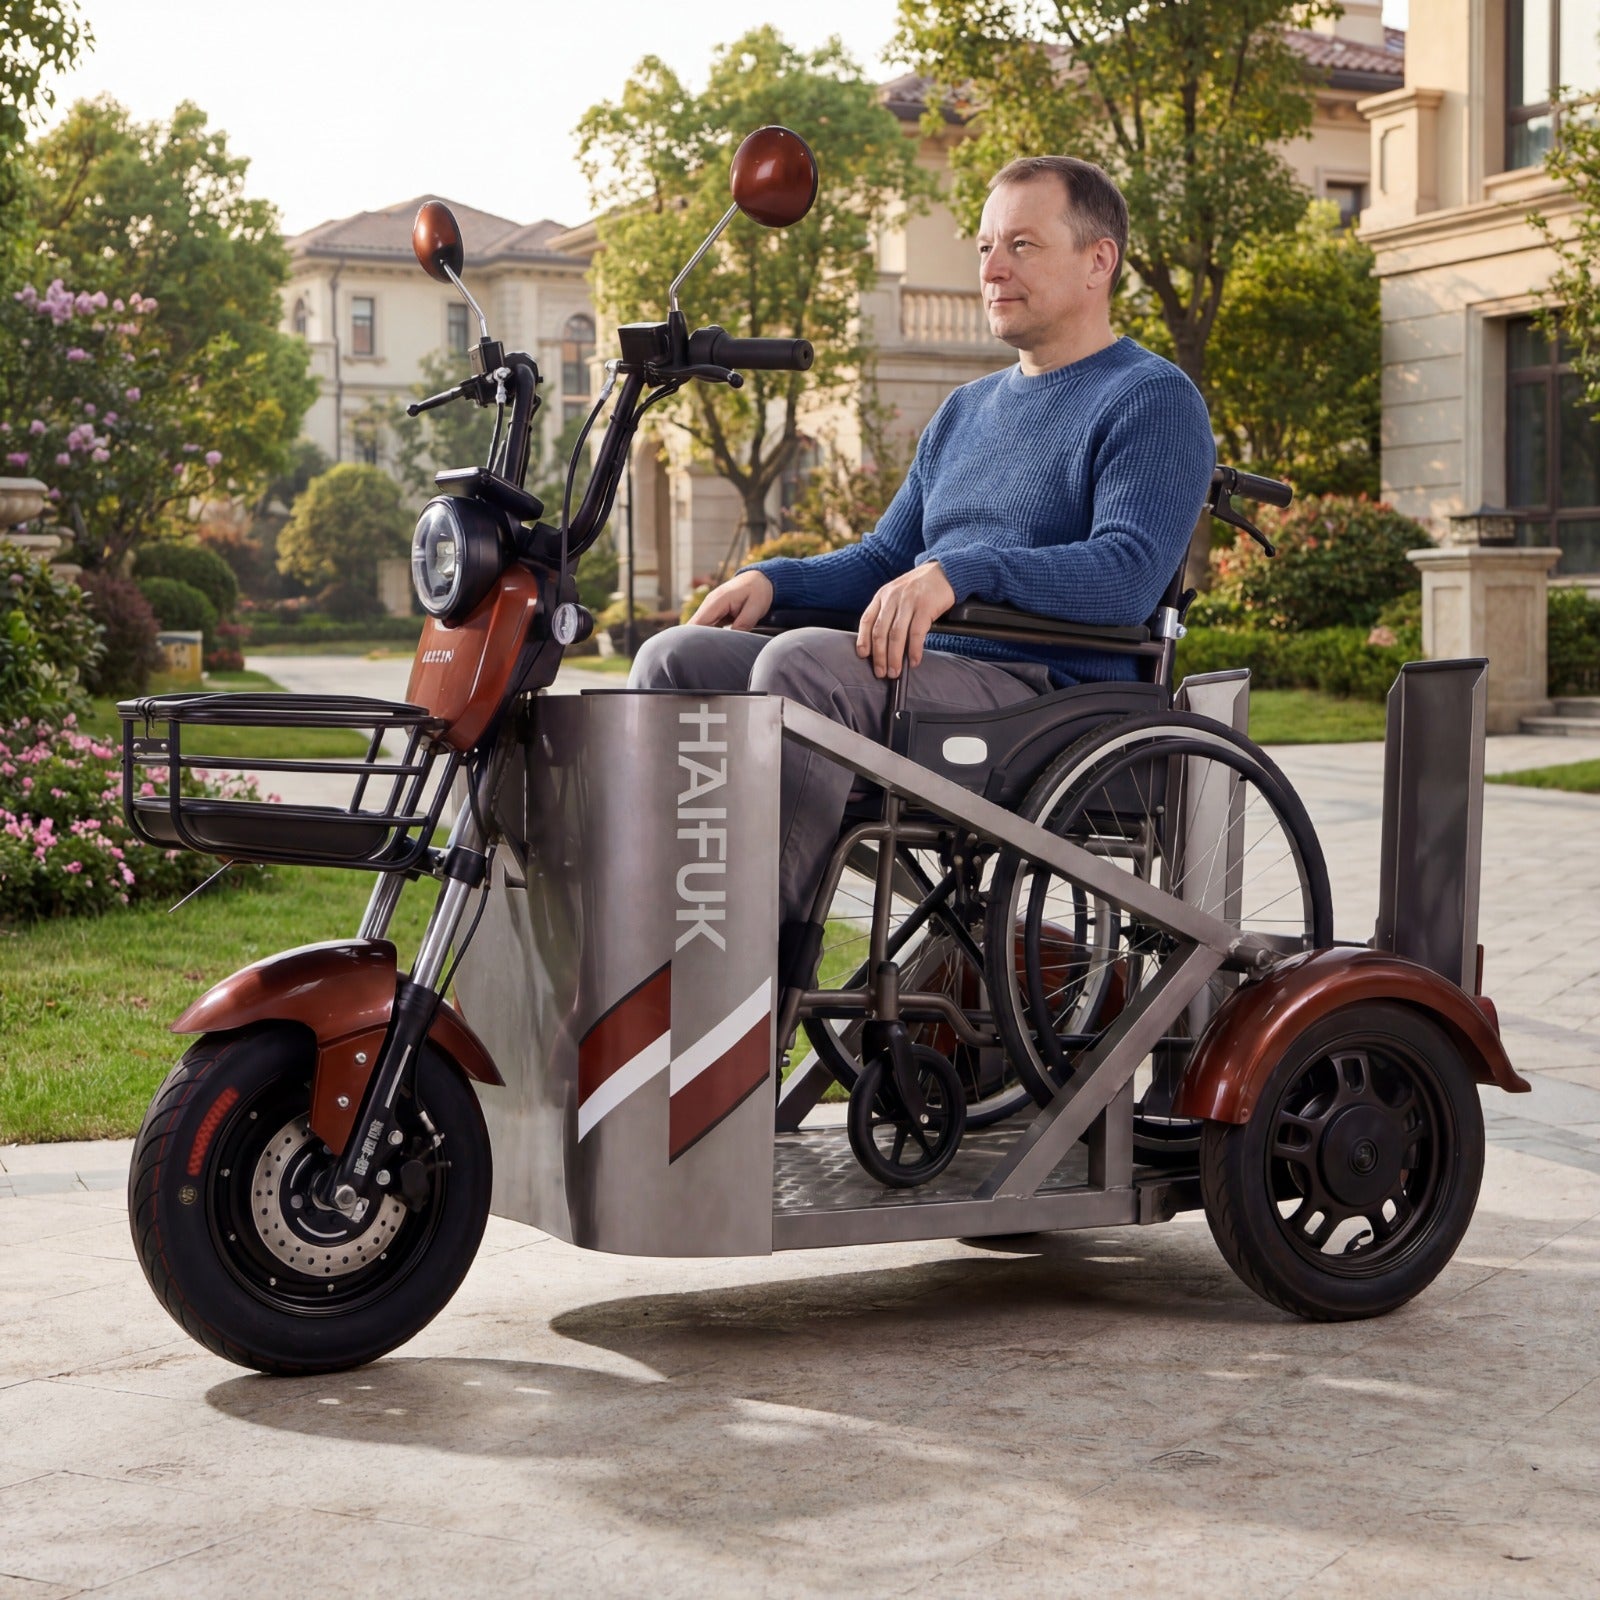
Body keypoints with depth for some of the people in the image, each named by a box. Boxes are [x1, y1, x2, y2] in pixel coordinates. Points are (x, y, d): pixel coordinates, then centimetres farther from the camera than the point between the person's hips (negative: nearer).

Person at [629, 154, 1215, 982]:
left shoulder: (1152, 400, 0)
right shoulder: (967, 410, 27)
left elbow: (1130, 573, -16)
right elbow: (885, 560, 28)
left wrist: (961, 572, -29)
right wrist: (771, 580, 8)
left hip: (1043, 690, -8)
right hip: (916, 669, 8)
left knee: (799, 663, -33)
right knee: (676, 658, -9)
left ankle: (769, 955, -32)